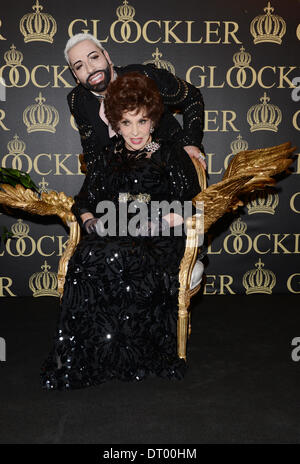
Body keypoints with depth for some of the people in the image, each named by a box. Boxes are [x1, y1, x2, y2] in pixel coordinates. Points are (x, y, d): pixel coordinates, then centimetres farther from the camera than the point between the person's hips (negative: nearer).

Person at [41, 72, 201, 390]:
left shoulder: (172, 155, 13)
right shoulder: (106, 158, 23)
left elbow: (190, 207, 5)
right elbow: (83, 202, 22)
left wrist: (155, 224, -10)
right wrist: (90, 221, -1)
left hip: (158, 242, -3)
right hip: (112, 237, 3)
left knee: (112, 259, -36)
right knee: (87, 256, -33)